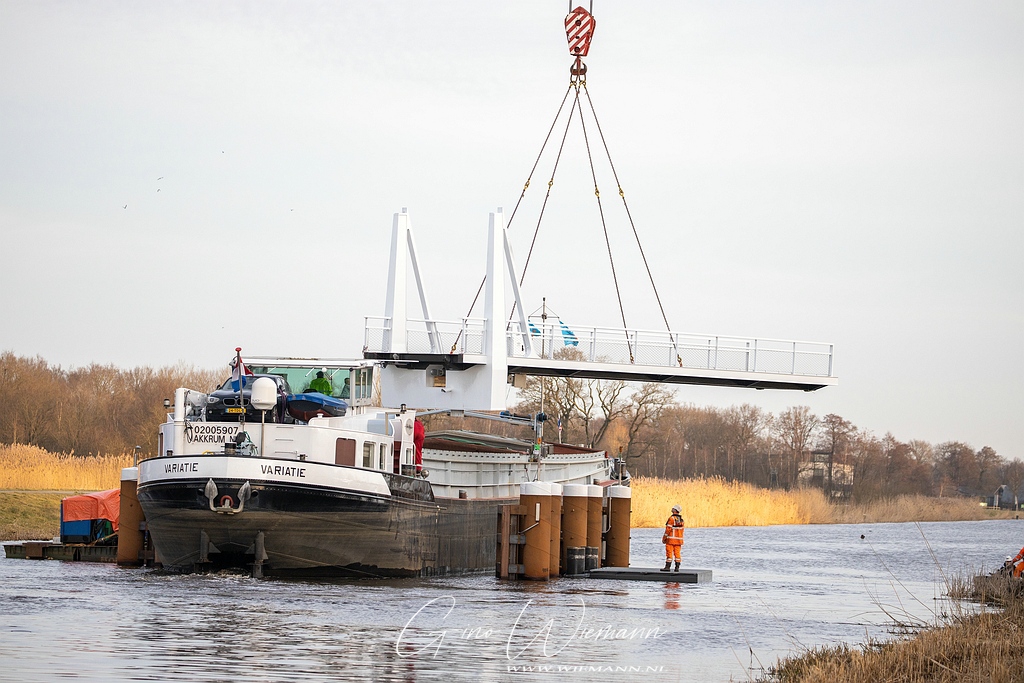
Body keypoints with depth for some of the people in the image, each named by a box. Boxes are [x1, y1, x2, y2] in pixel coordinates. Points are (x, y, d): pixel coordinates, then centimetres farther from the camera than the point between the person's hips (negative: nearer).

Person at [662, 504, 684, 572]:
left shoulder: (671, 519, -13)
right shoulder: (681, 520, 8)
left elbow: (668, 529, -14)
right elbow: (683, 529, 11)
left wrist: (664, 538, -6)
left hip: (671, 539, -6)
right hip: (679, 540, 6)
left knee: (669, 553, -5)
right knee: (677, 553, 7)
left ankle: (668, 567, -7)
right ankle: (677, 567, 5)